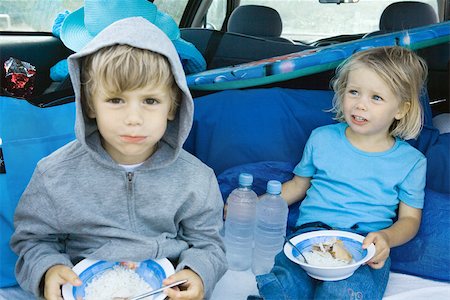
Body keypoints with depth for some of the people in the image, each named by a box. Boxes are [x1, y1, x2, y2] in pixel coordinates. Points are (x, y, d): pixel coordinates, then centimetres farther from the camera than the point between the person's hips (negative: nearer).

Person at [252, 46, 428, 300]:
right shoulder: (322, 138, 13)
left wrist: (386, 238, -12)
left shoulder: (411, 161, 8)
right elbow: (298, 185, 21)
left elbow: (410, 218, 11)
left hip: (367, 246, 0)